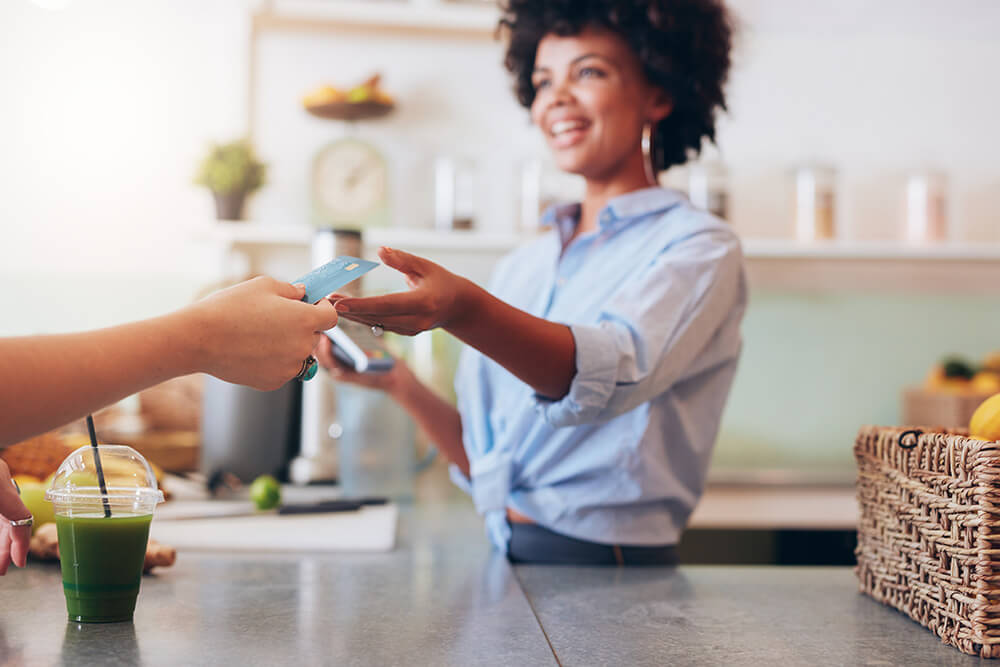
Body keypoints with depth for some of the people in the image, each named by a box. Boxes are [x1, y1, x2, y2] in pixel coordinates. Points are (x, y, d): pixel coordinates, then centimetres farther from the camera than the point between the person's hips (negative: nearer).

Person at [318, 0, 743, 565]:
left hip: (612, 580, -6)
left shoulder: (701, 249, -3)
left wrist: (464, 310, -39)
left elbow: (616, 370, -25)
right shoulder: (522, 268, 14)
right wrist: (402, 386, 0)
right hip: (503, 561, 6)